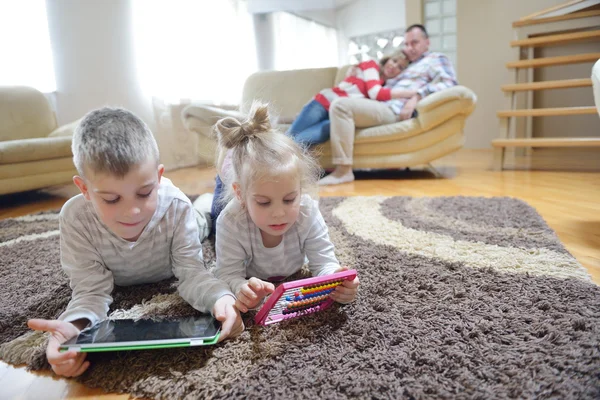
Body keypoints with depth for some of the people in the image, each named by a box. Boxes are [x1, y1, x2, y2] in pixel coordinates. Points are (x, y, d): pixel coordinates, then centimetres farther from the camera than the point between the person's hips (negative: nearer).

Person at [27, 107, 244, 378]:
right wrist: (75, 325, -61)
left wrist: (220, 297, -60)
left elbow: (191, 272, -37)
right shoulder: (75, 218, -40)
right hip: (121, 285, 0)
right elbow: (92, 290, -36)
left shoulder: (177, 207, -41)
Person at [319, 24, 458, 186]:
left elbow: (448, 82, -8)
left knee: (341, 105, -26)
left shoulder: (436, 59, 13)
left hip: (394, 111, -9)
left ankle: (343, 171, -29)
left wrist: (417, 97, -20)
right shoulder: (406, 65, 36)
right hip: (382, 107, 9)